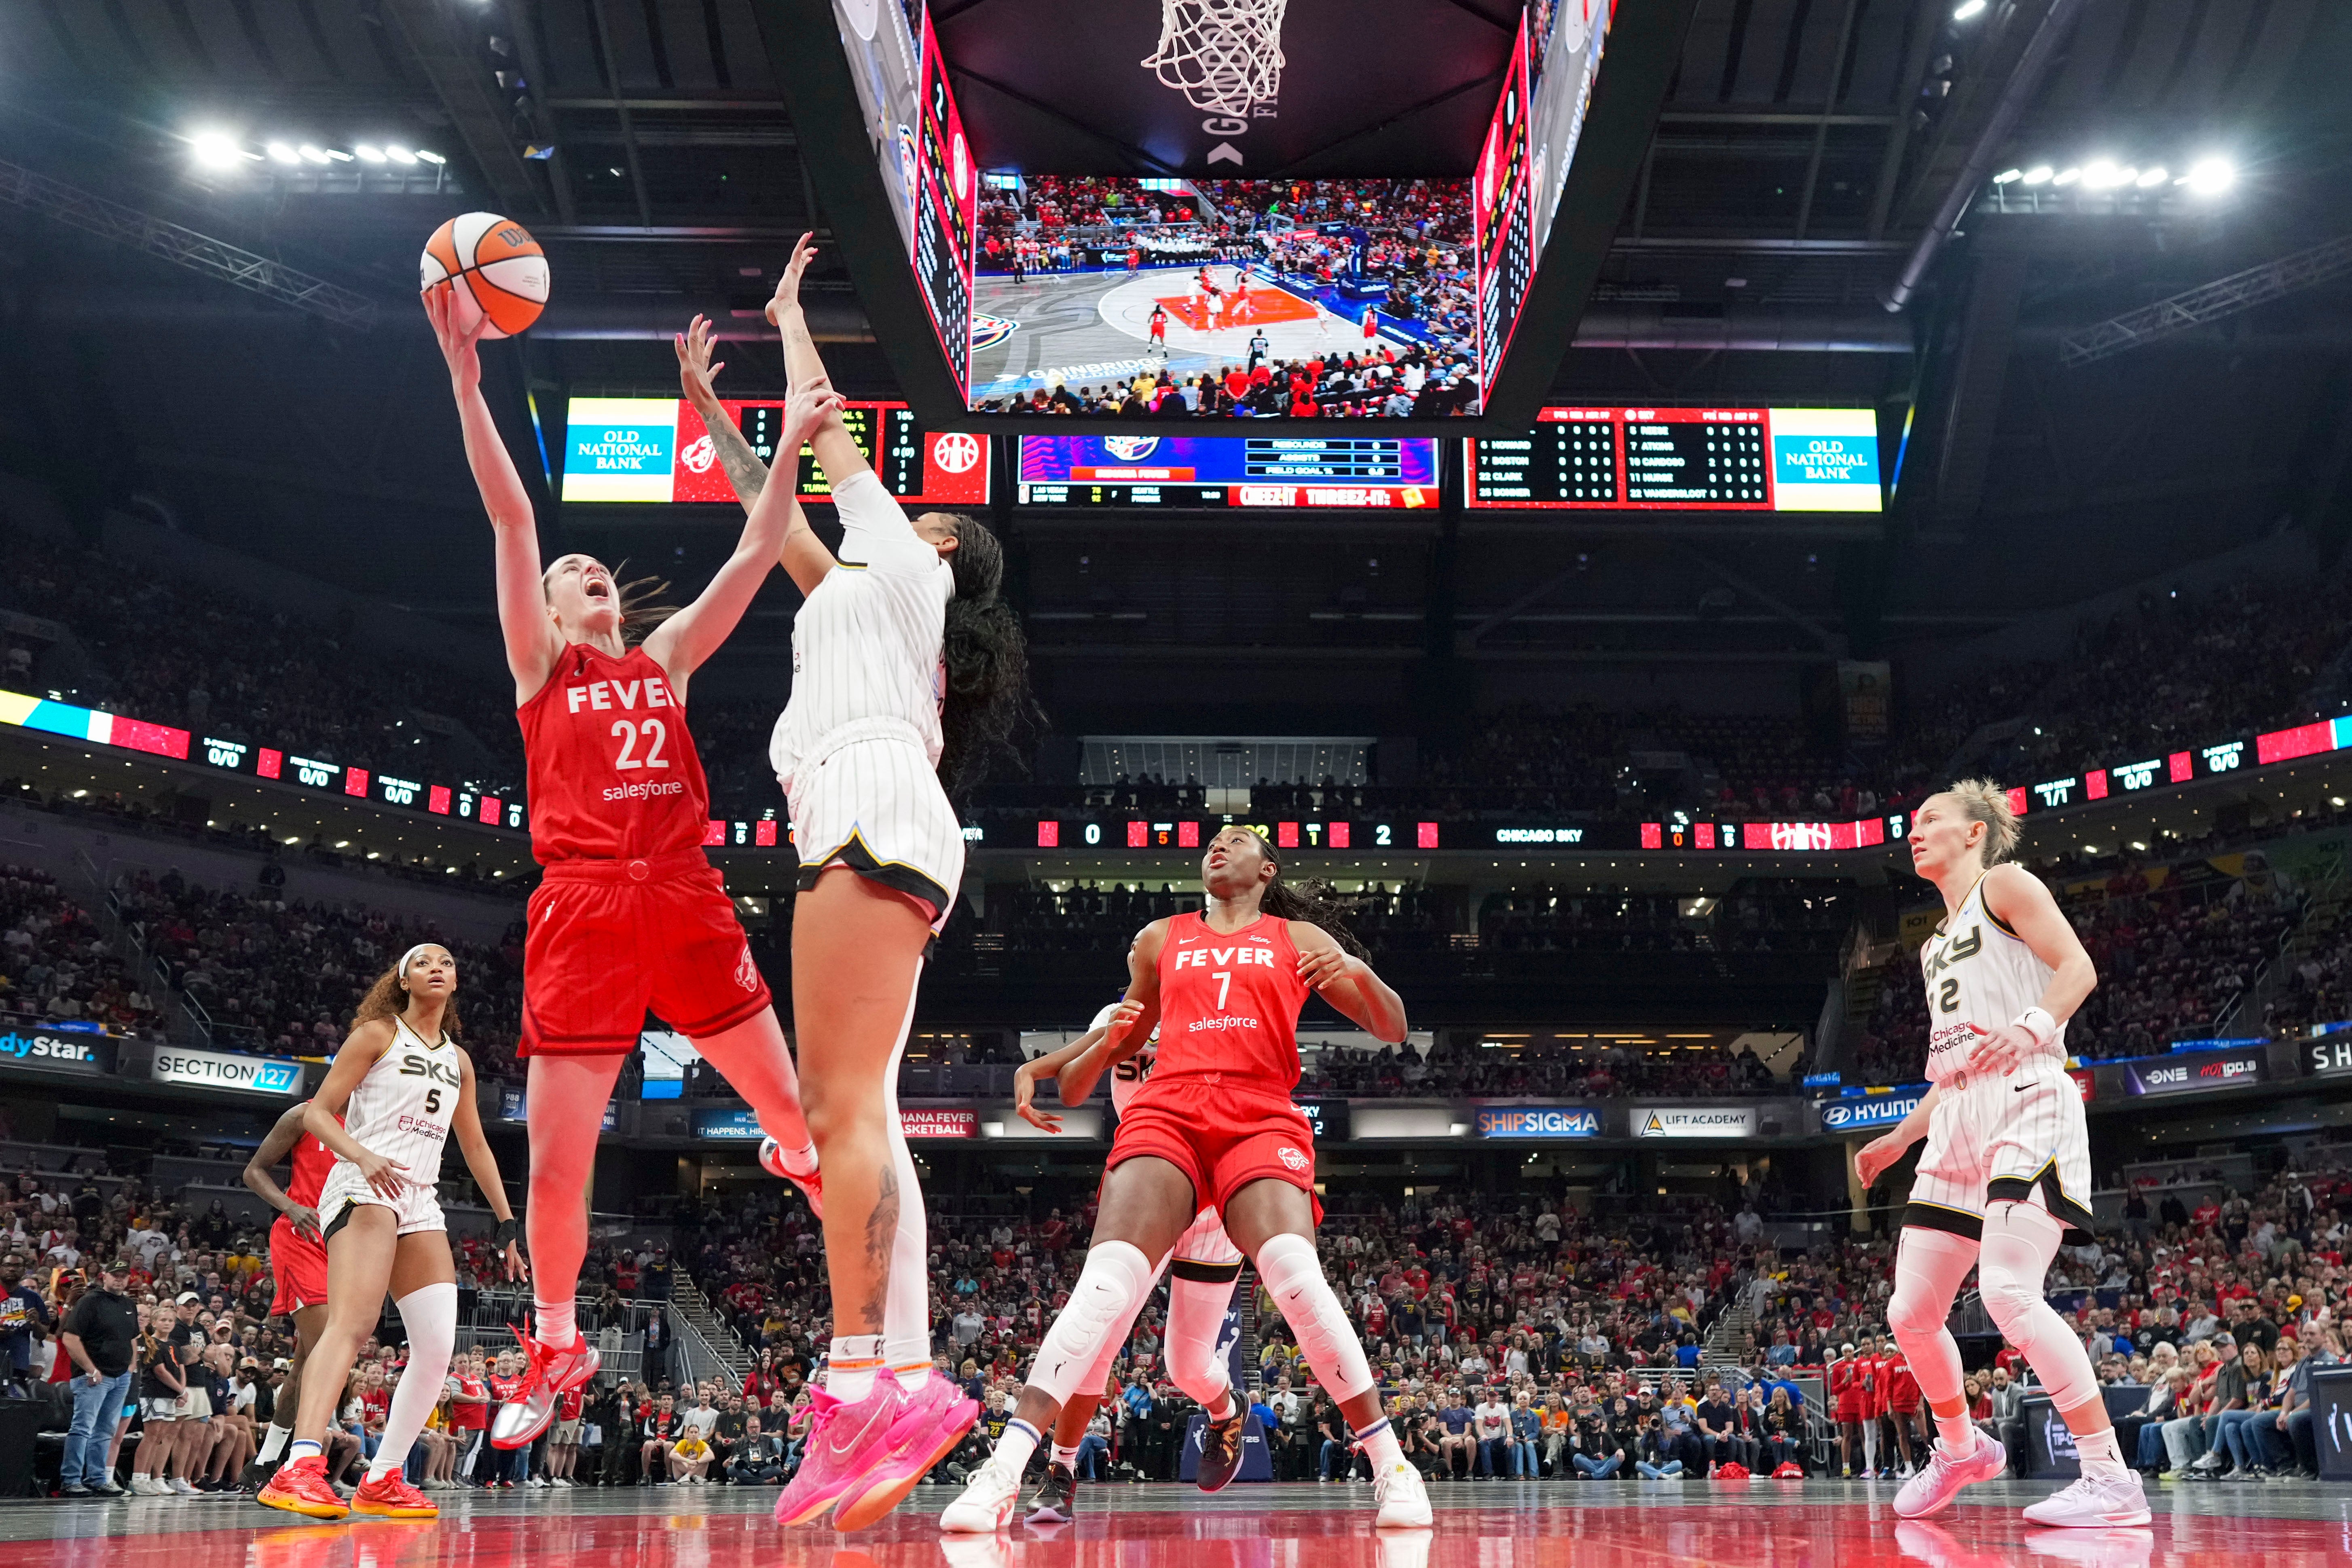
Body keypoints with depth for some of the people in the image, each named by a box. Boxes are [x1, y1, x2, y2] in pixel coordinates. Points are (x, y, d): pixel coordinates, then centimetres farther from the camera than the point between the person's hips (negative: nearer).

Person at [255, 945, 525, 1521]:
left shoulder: (458, 1060, 22)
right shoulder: (379, 1035, 4)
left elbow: (476, 1149, 27)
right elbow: (316, 1113, -2)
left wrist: (508, 1226, 21)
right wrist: (363, 1156, -21)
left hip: (421, 1203, 7)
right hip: (365, 1189, -7)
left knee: (438, 1347, -3)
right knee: (353, 1322, -27)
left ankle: (382, 1480, 3)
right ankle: (300, 1468, -40)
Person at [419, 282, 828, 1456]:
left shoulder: (665, 658, 19)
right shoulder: (541, 666, 11)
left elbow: (754, 557, 13)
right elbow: (511, 521, 1)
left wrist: (791, 443, 7)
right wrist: (465, 379, -8)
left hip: (685, 898, 3)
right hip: (583, 907, -2)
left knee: (787, 1097, 7)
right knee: (557, 1156, -4)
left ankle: (804, 1164, 45)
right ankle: (556, 1350, 15)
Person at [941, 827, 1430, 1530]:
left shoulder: (1298, 940, 19)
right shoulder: (1161, 940, 24)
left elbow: (1392, 1030, 14)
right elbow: (1125, 1046, 31)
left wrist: (1358, 971, -7)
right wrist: (1108, 1043, 6)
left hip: (1261, 1120, -1)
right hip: (1167, 1111, 1)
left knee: (1295, 1275, -27)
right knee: (1108, 1282, -22)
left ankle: (1391, 1464, -16)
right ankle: (1003, 1472, -28)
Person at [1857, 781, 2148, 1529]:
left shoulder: (2006, 884, 5)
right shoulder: (1937, 945, 28)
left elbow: (2078, 967, -9)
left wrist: (2029, 1028, -26)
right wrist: (1899, 1140, 27)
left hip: (2027, 1104, -8)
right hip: (1960, 1120, 9)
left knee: (2008, 1291, -24)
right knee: (1911, 1312, 5)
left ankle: (2112, 1480, -21)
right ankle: (1960, 1449, 27)